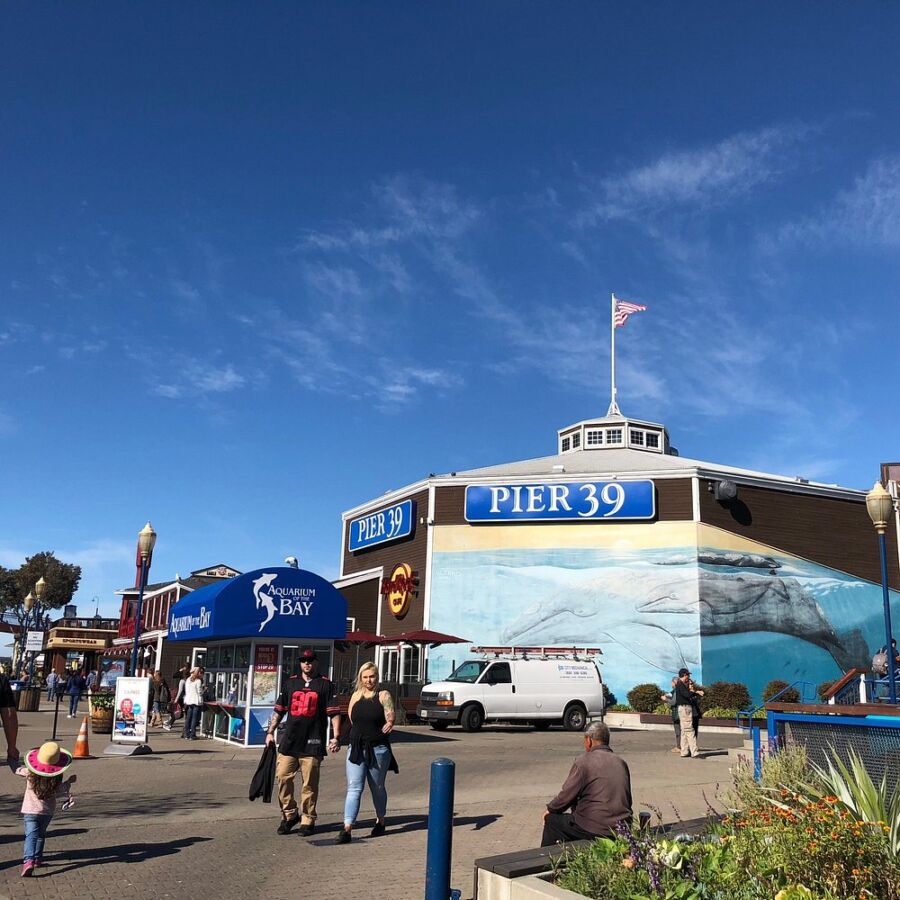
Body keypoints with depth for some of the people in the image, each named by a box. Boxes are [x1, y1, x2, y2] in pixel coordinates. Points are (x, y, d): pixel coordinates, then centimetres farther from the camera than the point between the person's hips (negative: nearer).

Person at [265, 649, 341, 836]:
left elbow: (334, 713, 0)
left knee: (310, 783, 1)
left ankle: (307, 820, 12)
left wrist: (336, 737, -8)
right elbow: (279, 710, 19)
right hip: (289, 741, 3)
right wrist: (270, 731, 12)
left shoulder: (325, 685, 4)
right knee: (282, 777, 0)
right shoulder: (290, 682, 14)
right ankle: (289, 814, 18)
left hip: (313, 743, -3)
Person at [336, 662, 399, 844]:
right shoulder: (356, 696, 9)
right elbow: (351, 719, 11)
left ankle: (380, 822, 33)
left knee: (377, 788, 13)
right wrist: (363, 732, 3)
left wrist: (389, 725, -25)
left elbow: (390, 719, -10)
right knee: (354, 788, -6)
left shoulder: (383, 696, -2)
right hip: (356, 748, 2)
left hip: (378, 749, -2)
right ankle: (347, 828, -10)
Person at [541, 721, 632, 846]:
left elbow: (567, 795, -9)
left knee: (551, 819, 11)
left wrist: (550, 809, 11)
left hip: (596, 829, -7)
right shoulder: (622, 763, 11)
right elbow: (627, 801, 16)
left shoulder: (583, 761, -9)